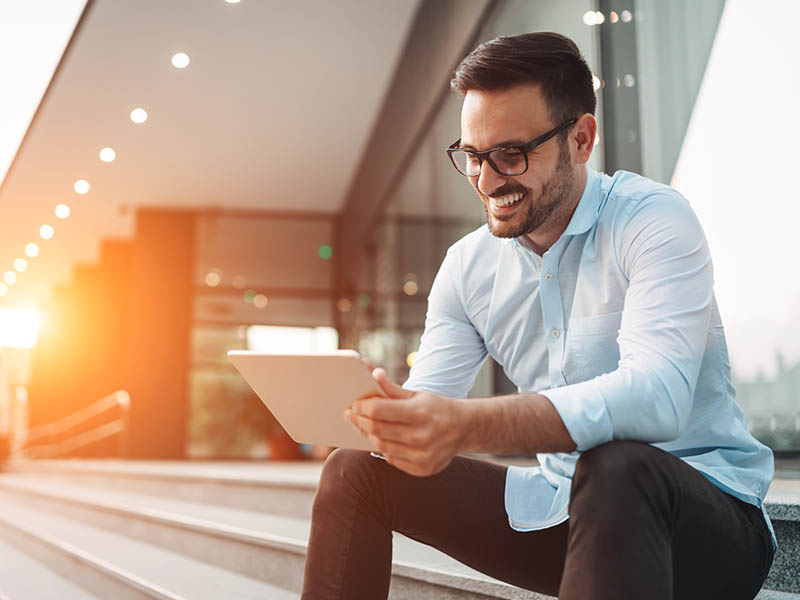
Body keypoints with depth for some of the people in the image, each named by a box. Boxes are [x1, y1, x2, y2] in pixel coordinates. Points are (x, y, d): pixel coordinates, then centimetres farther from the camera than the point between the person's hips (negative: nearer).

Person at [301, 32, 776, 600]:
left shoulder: (653, 219, -14)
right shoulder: (467, 265, 5)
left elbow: (657, 394, -31)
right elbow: (424, 413, 1)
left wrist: (470, 425, -44)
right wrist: (363, 408, -23)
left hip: (706, 513, -5)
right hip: (560, 509, 6)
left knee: (614, 467, -40)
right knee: (354, 473, -3)